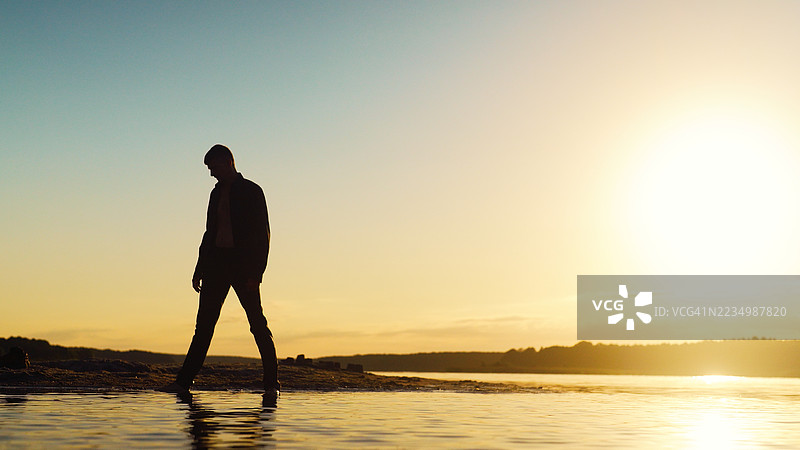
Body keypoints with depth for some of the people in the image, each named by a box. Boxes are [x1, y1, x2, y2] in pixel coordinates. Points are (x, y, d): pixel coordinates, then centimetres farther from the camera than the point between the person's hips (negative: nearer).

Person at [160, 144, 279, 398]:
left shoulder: (251, 191, -1)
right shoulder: (217, 193, 18)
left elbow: (262, 235, -7)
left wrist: (255, 273, -15)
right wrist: (200, 269, 15)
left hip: (243, 265, -6)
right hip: (216, 263, 6)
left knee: (258, 324, -5)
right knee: (204, 324, 3)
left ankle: (271, 383, 0)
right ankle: (184, 381, 5)